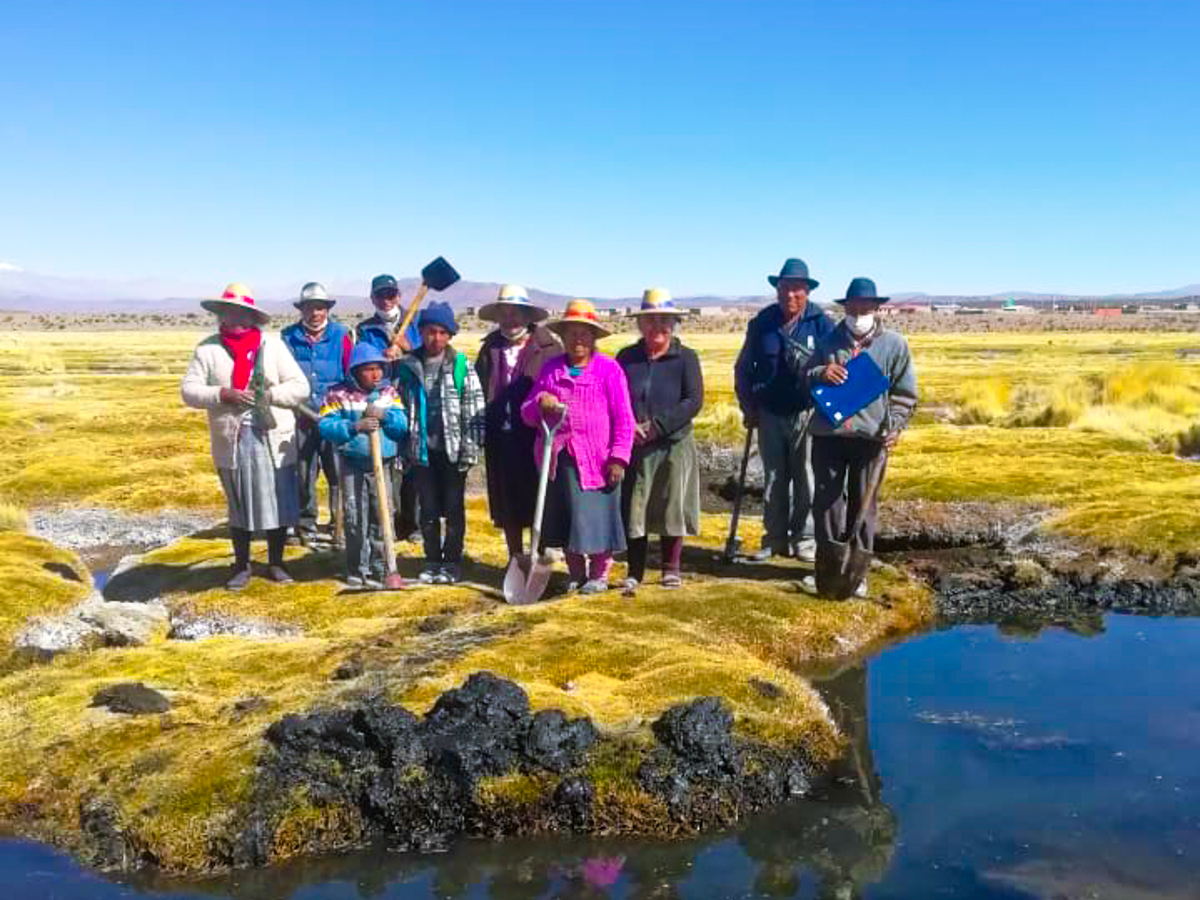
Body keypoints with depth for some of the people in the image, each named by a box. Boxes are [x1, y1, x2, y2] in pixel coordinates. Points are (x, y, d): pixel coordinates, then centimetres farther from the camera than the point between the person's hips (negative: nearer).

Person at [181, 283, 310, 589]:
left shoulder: (273, 345, 5)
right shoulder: (207, 349, 6)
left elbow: (300, 387, -1)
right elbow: (189, 390, -1)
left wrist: (268, 394, -16)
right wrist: (222, 394, -16)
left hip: (274, 439, 0)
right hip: (231, 440, 1)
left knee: (279, 503, 3)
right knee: (238, 506, 11)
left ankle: (275, 563, 20)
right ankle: (242, 566, 25)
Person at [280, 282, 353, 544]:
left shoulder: (340, 336, 4)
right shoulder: (289, 337, 6)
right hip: (300, 417, 1)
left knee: (338, 472, -1)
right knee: (303, 472, 6)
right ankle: (306, 525, 18)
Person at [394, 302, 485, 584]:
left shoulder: (461, 366, -2)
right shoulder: (408, 367, 6)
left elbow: (475, 410, -5)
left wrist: (470, 448, -10)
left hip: (452, 449, -2)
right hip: (422, 450, 3)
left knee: (453, 508, 5)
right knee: (428, 509, 9)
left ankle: (452, 562, 15)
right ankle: (433, 561, 21)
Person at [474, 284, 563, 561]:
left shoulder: (549, 345, -2)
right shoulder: (490, 347, 12)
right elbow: (479, 389, 11)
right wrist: (482, 429, 4)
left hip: (536, 434, -4)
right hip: (501, 436, 5)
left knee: (538, 501, 1)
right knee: (507, 503, 12)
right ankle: (515, 559, 25)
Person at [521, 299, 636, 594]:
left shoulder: (609, 369, 0)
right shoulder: (550, 369, 12)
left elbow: (624, 418, -4)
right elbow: (527, 415, 13)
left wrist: (618, 458, -11)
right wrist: (539, 403, -10)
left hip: (597, 460, -4)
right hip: (559, 459, 4)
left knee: (597, 517, 0)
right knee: (566, 521, 10)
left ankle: (599, 575, 18)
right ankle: (576, 575, 25)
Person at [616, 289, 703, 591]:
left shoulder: (686, 357, 1)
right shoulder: (626, 357, 8)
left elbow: (694, 401, -9)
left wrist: (657, 426, -16)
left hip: (674, 444, -2)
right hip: (634, 445, 2)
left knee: (673, 506, 4)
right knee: (633, 507, 3)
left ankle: (671, 569, 18)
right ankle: (634, 572, 13)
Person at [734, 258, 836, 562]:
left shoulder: (821, 323, -4)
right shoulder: (761, 323, 3)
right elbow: (743, 368, 11)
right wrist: (748, 407, 7)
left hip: (807, 414, -2)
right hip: (770, 414, 2)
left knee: (806, 480, 3)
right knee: (773, 480, 10)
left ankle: (804, 540, 15)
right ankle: (775, 539, 20)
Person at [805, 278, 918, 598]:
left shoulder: (894, 344, 3)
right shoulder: (830, 341, 9)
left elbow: (905, 392, 5)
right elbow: (803, 382, 11)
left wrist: (895, 426, -9)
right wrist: (818, 374, -12)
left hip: (870, 436, -2)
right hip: (827, 434, 2)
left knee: (863, 506, 5)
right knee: (825, 502, 6)